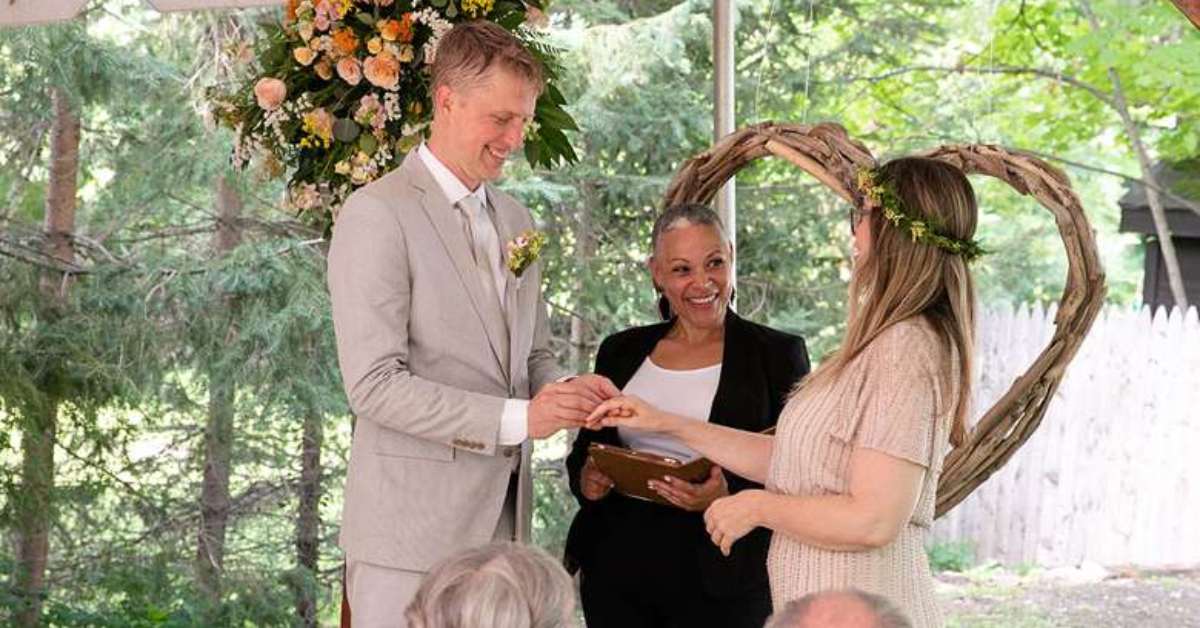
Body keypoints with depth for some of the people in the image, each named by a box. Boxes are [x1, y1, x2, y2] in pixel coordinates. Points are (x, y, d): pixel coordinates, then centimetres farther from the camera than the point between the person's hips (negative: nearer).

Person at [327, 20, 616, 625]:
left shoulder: (513, 217, 16)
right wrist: (517, 418, -21)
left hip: (502, 522, 7)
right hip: (412, 532, -7)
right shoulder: (377, 215, -10)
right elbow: (376, 384, -16)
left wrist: (561, 394, -1)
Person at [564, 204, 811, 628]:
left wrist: (730, 497, -23)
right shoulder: (621, 352, 10)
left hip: (719, 580, -3)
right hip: (617, 570, 3)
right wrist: (586, 478, -5)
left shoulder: (777, 353, -1)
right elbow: (585, 448, 17)